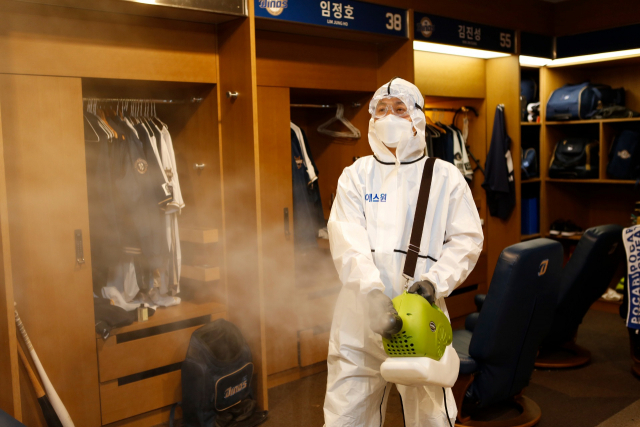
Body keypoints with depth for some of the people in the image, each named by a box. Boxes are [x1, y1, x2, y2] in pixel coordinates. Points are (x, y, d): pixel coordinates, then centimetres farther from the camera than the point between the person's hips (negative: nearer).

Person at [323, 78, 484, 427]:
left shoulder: (445, 176, 7)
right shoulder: (355, 175, 6)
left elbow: (467, 239, 4)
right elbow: (347, 241, -8)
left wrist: (434, 281, -12)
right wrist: (373, 294, -23)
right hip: (361, 315, 1)